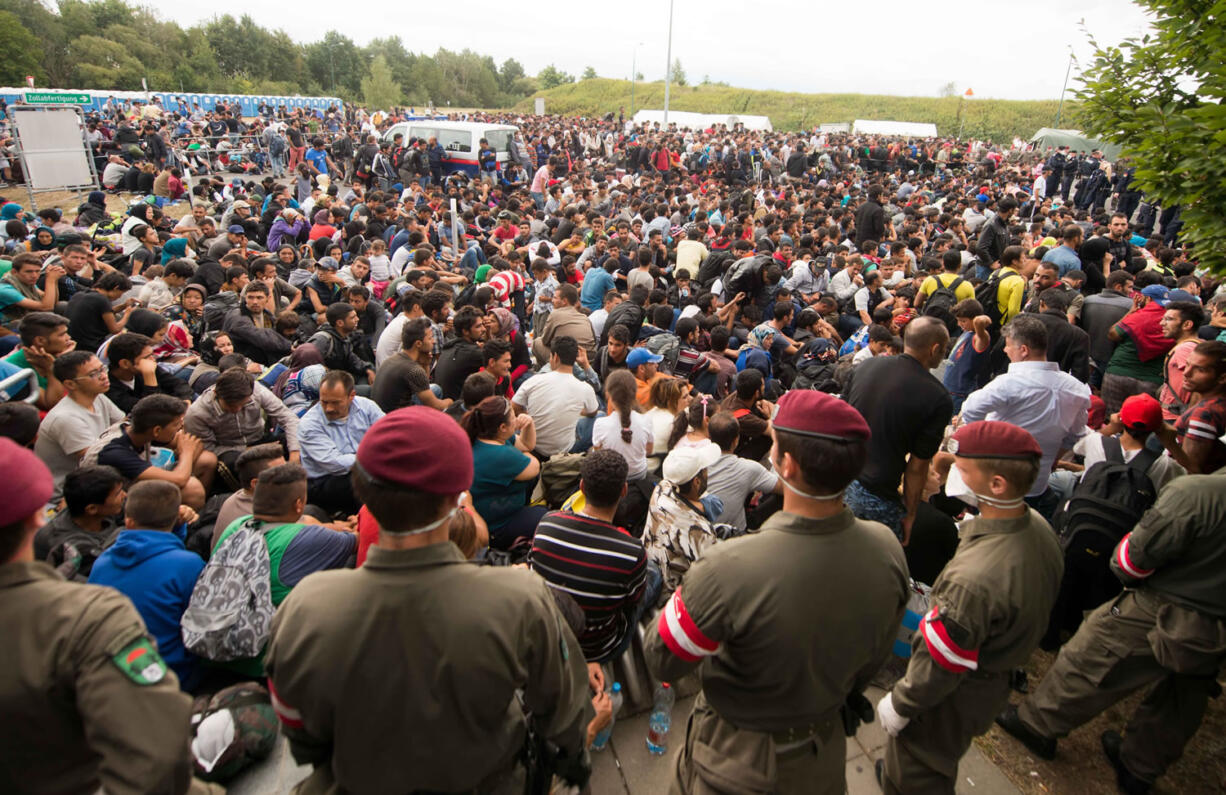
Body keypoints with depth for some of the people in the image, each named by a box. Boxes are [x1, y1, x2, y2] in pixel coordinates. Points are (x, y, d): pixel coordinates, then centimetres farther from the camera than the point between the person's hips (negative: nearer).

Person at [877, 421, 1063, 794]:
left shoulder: (973, 577, -41)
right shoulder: (1039, 526, -14)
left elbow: (939, 663, -28)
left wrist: (899, 704, -11)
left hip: (952, 698, -8)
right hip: (998, 678, 8)